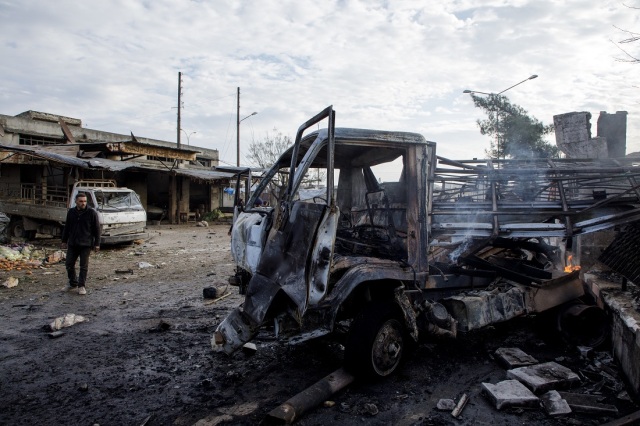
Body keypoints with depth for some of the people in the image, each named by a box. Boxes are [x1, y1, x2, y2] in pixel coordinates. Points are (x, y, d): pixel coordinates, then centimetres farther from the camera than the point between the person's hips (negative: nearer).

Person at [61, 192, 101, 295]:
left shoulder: (92, 213, -6)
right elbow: (66, 227, 15)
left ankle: (82, 286, 8)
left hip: (86, 244, -4)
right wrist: (64, 241, 14)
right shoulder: (71, 212, 6)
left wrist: (97, 243, -6)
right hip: (72, 244, 4)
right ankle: (73, 283, 27)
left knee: (84, 266, 0)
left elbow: (97, 229, -4)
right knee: (69, 264, 9)